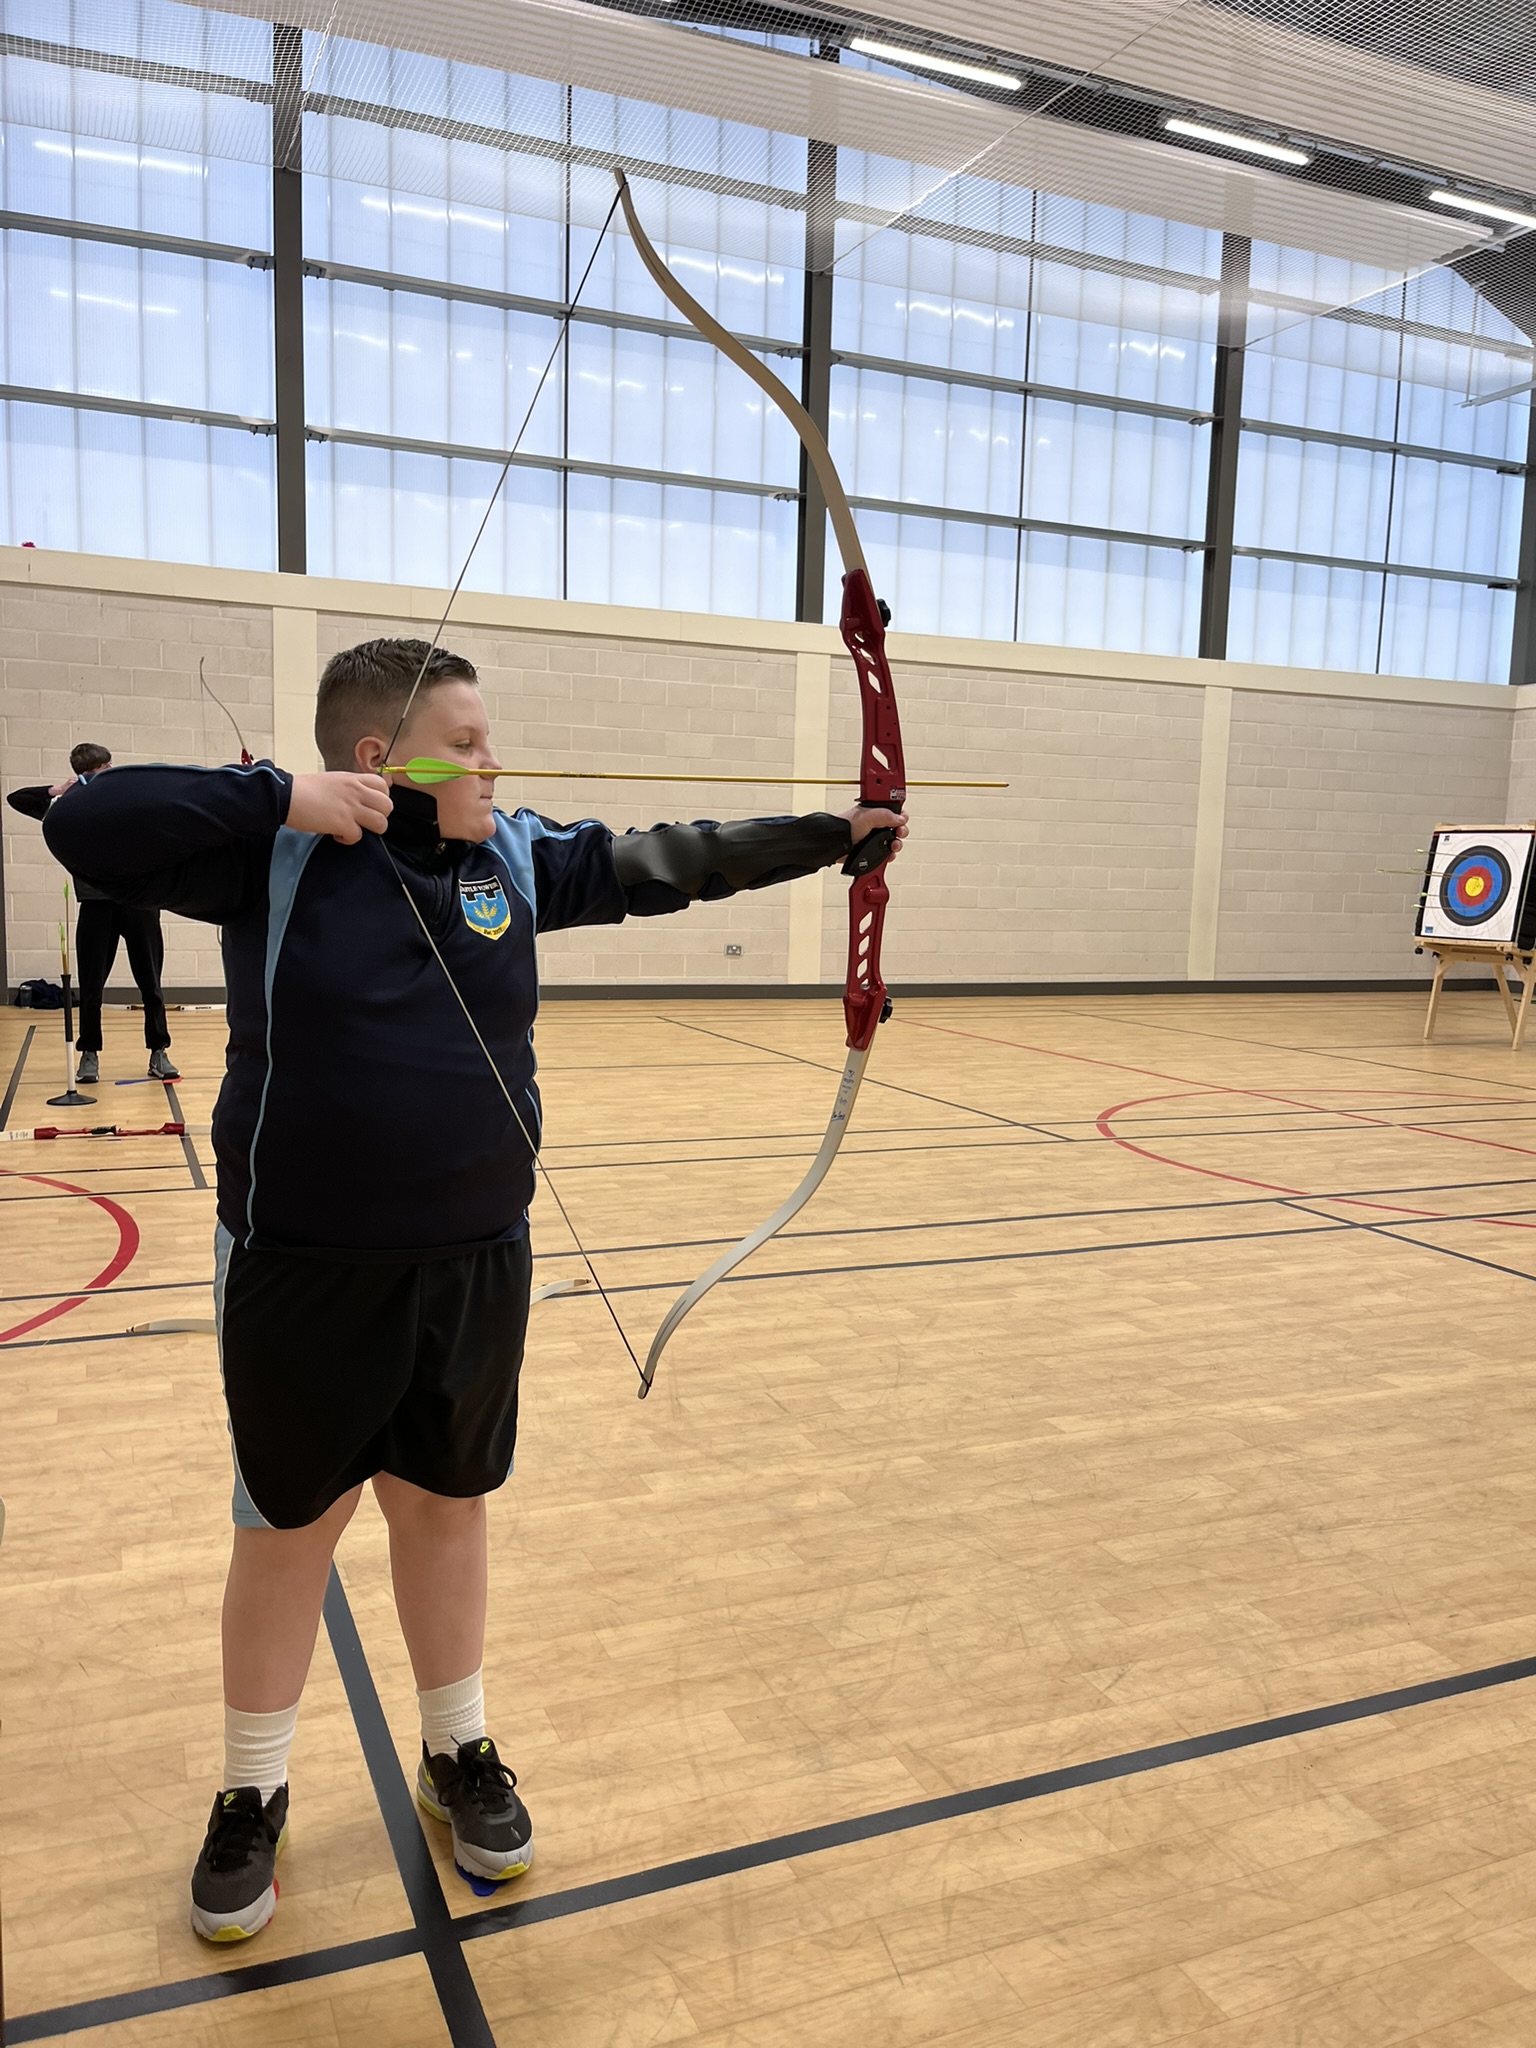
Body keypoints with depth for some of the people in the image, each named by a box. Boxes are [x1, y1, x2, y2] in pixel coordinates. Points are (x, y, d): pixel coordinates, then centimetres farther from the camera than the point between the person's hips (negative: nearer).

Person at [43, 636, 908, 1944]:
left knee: (449, 1508, 19)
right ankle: (253, 1798, 35)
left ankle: (462, 1756, 40)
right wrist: (277, 798, -22)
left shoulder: (518, 856, 2)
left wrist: (837, 835, 5)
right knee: (289, 1530, 13)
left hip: (475, 1262, 4)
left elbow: (675, 864, 5)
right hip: (303, 1273, -3)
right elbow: (87, 825, -15)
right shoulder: (277, 854, -9)